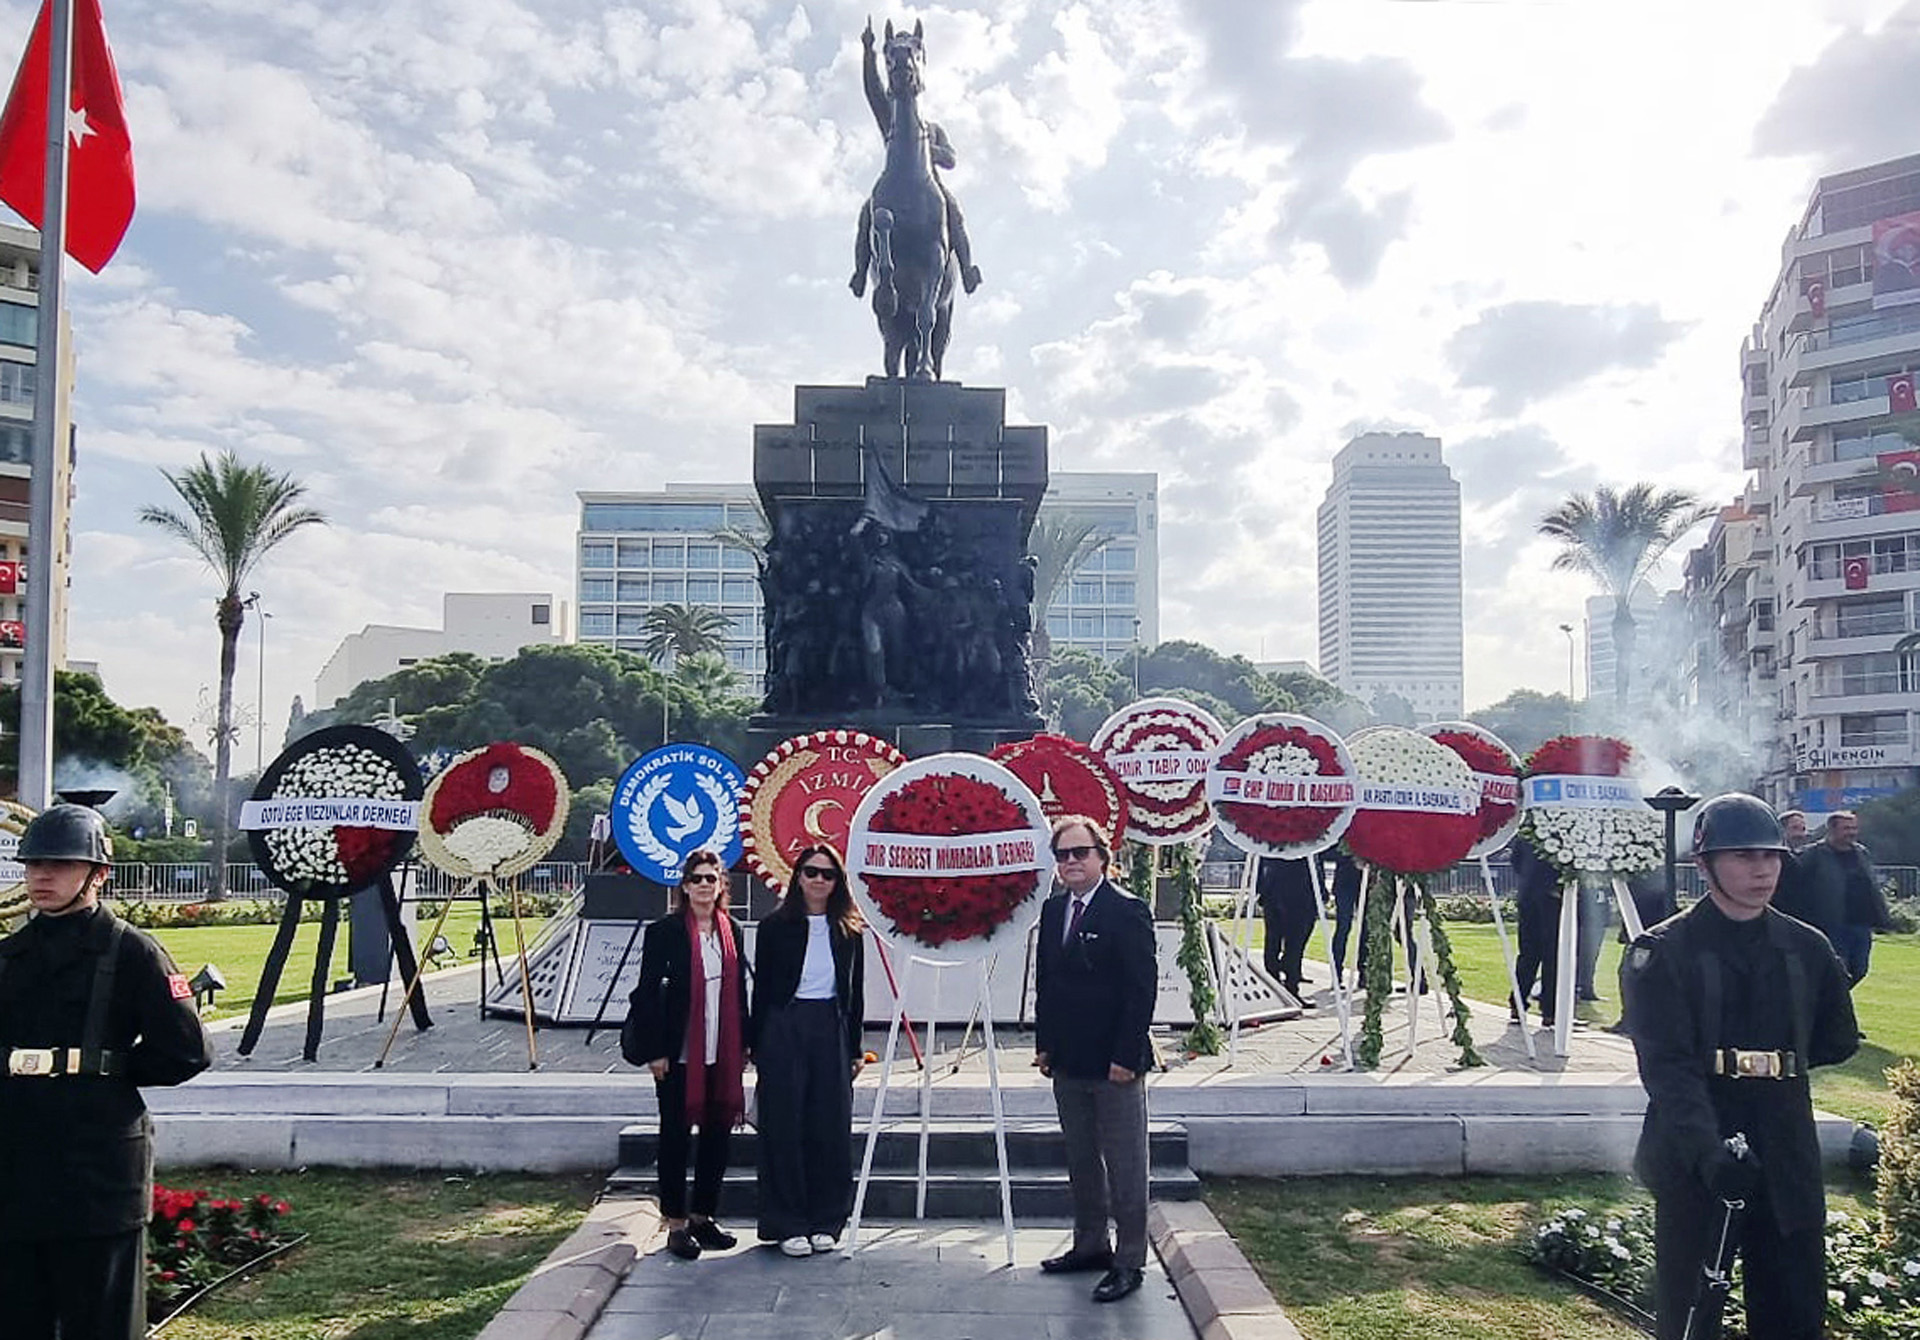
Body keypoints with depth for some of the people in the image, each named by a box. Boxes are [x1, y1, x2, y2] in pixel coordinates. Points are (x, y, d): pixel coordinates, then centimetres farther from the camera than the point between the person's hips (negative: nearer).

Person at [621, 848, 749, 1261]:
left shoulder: (731, 931, 9)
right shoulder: (664, 931, -7)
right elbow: (648, 991, -8)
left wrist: (742, 1045, 12)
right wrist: (655, 1051, -11)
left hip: (722, 1053, 5)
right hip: (679, 1053, -5)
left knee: (718, 1131, 10)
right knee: (676, 1135, 3)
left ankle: (703, 1215, 24)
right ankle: (675, 1223, 13)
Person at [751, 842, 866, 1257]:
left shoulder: (850, 930, 8)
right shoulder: (776, 926, 1)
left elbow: (855, 992, 11)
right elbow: (761, 988, 1)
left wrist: (854, 1048, 7)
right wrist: (758, 1046, -3)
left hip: (831, 1029, 2)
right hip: (784, 1030, -2)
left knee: (832, 1126, 4)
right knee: (785, 1125, 0)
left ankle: (826, 1222, 16)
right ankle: (787, 1224, 9)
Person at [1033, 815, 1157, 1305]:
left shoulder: (1126, 911, -12)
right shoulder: (1052, 911, 9)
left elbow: (1142, 988, -15)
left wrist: (1126, 1056, -17)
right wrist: (1044, 1044, 10)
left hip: (1115, 1064, -7)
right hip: (1067, 1063, 7)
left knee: (1125, 1166, 3)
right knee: (1081, 1161, 18)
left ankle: (1130, 1260, 13)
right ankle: (1090, 1244, 31)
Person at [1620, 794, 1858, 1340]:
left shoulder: (1807, 948, 7)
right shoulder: (1661, 952, -8)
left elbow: (1838, 1040, 23)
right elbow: (1667, 1068, -17)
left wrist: (1771, 1065, 10)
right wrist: (1708, 1152, -30)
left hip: (1787, 1158, 4)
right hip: (1694, 1161, -4)